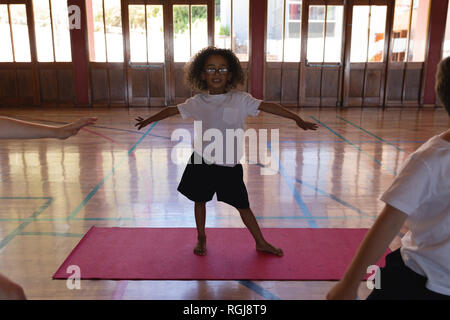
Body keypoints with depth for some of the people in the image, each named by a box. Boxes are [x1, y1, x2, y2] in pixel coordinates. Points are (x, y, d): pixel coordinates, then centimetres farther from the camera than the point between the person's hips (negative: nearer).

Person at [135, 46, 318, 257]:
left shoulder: (240, 100, -7)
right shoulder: (198, 102, -1)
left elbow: (268, 107, -11)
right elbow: (173, 110, 12)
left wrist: (297, 119, -12)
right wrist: (148, 120, 23)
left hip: (229, 165, -1)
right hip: (202, 162, 2)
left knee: (242, 205, 8)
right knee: (199, 200, 15)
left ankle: (261, 243, 26)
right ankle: (201, 239, 38)